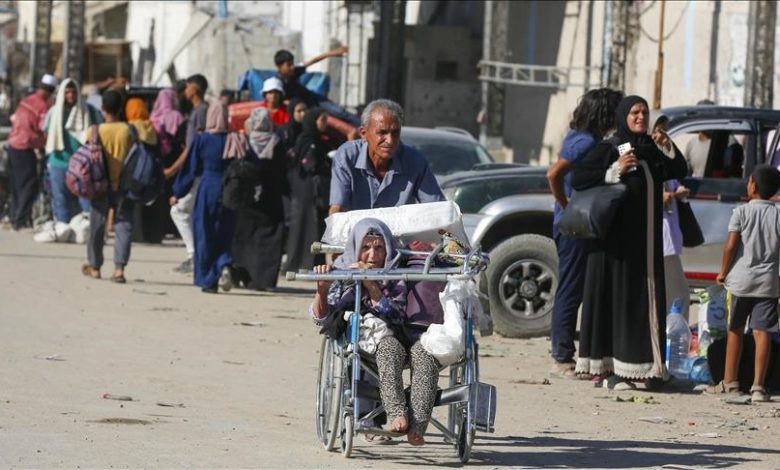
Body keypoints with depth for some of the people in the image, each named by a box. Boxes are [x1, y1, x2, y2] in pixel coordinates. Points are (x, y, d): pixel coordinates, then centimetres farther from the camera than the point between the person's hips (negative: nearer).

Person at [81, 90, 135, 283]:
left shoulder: (96, 131, -8)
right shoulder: (128, 130, -5)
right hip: (123, 185, 0)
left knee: (97, 225, 12)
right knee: (123, 225, 2)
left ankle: (94, 267, 21)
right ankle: (119, 267, -9)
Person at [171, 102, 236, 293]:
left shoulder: (201, 140, -5)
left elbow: (191, 169, -1)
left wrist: (178, 193, 9)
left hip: (207, 190, -1)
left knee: (205, 235, 7)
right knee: (225, 235, 11)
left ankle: (208, 280, 6)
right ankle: (225, 266, -16)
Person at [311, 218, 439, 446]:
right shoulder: (342, 271, 2)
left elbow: (397, 317, -11)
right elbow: (321, 317, -9)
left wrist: (371, 286, -21)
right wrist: (322, 290, -30)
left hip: (399, 336, 2)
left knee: (424, 350, -32)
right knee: (390, 346, -36)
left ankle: (417, 425, -43)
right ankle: (397, 414, -51)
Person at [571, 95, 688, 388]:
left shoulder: (652, 150, 12)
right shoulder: (608, 150, -3)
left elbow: (680, 172, 9)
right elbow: (577, 179, -10)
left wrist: (668, 148, -6)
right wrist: (615, 172, -17)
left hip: (646, 240, 5)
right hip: (616, 238, -5)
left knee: (645, 298, 3)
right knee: (616, 297, -5)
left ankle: (645, 366, 6)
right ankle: (614, 369, -3)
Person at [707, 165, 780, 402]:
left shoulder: (742, 212, -5)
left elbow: (731, 245, -9)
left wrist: (723, 272, 3)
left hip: (741, 280, -1)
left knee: (735, 330, 11)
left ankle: (730, 382, 17)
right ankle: (758, 385, -7)